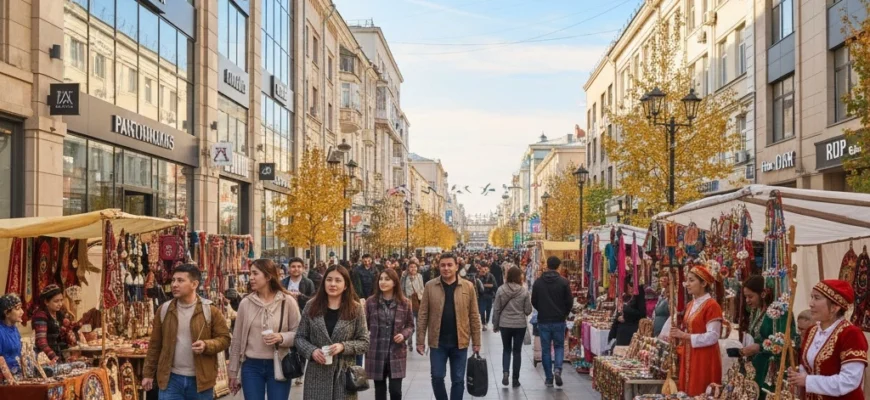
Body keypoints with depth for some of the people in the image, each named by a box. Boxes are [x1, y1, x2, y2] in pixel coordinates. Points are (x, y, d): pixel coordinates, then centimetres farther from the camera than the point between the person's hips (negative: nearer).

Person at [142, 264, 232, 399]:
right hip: (170, 379, 2)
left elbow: (224, 338, -2)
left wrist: (207, 345, -21)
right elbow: (155, 345, 8)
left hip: (200, 379, -1)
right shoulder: (164, 310, 3)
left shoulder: (210, 310, -5)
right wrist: (148, 374, 8)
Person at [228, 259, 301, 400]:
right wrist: (233, 372, 8)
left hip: (279, 366, -2)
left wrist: (281, 338, -21)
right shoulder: (245, 303, 2)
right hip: (251, 367, 2)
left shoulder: (287, 301, -5)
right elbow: (237, 339, 7)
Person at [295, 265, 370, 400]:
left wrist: (343, 346, -16)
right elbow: (300, 337, 6)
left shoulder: (356, 309, 0)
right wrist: (311, 351, -13)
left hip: (344, 374, -1)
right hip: (317, 374, 1)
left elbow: (364, 342, 0)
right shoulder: (311, 306, 3)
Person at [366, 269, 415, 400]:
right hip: (376, 353, 1)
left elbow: (410, 325, 8)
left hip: (396, 353, -1)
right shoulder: (371, 301, -1)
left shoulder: (404, 303, -1)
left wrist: (404, 334, -12)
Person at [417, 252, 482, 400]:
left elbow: (474, 316, 1)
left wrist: (476, 342, 0)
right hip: (438, 341, 0)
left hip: (460, 341, 0)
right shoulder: (430, 286, -1)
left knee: (458, 380, 7)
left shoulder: (468, 286, -1)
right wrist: (420, 340, -3)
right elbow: (423, 316, 0)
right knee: (437, 378, 4)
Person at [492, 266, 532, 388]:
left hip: (505, 324, 1)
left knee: (506, 349, 17)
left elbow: (496, 309, -3)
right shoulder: (524, 291, -9)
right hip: (520, 325, -1)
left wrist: (495, 325, 9)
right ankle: (515, 379, 13)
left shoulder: (501, 290, -7)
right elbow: (528, 310, -4)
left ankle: (505, 372, -4)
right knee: (517, 351, 11)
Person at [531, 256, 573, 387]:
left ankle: (549, 378, 10)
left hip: (543, 321, 1)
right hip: (559, 321, -1)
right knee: (559, 346, 13)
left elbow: (534, 302, 2)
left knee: (546, 349, 9)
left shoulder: (538, 282, -3)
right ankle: (557, 369, -11)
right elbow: (570, 302, -5)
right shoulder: (563, 282, -8)